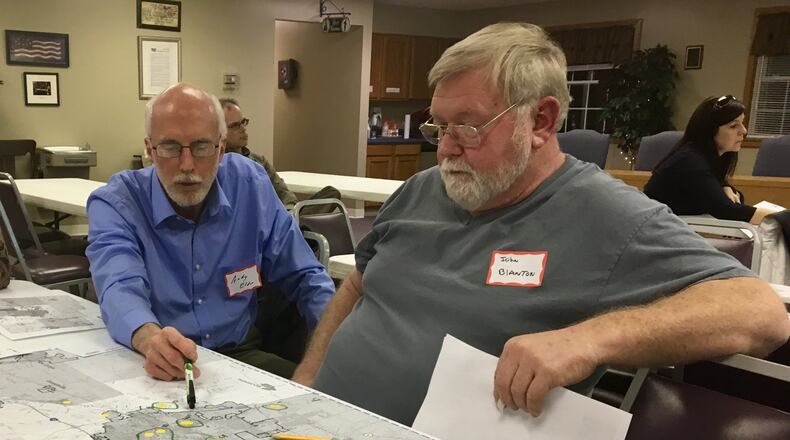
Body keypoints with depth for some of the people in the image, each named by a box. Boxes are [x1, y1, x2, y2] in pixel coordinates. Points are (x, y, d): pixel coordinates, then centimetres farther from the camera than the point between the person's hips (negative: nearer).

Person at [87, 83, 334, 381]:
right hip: (153, 368, -3)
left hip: (240, 353, 3)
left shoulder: (250, 184, 0)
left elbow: (303, 277, 6)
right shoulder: (114, 204, -9)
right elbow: (120, 287, -27)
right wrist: (150, 338, -50)